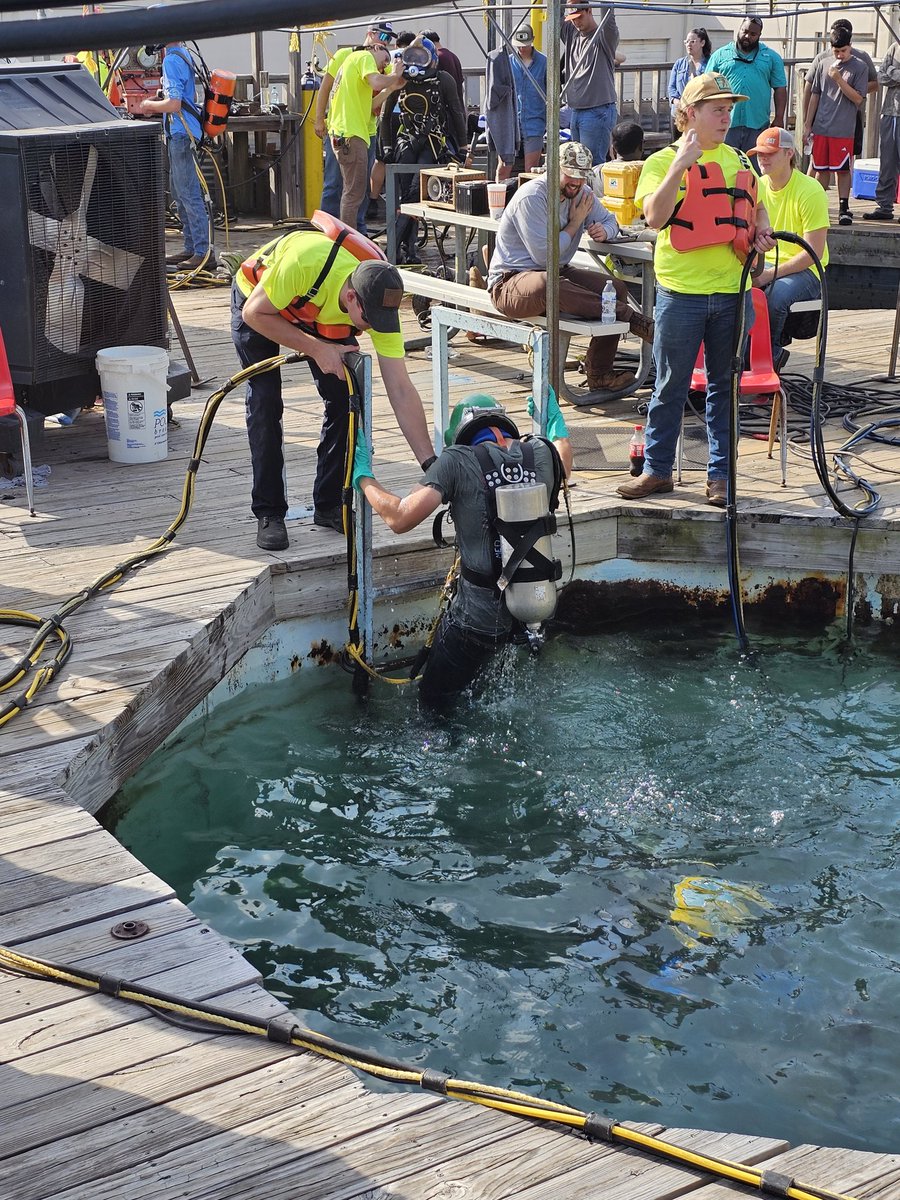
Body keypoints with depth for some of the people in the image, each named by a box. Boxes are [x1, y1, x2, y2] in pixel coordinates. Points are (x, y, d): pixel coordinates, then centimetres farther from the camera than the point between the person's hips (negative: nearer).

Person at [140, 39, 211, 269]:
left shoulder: (172, 60, -16)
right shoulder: (184, 55, 14)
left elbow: (174, 103, -23)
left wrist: (150, 105, -6)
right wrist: (157, 109, 17)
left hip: (181, 134, -10)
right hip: (182, 133, 10)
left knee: (189, 194, -8)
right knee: (179, 192, 16)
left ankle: (203, 253, -7)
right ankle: (191, 248, 22)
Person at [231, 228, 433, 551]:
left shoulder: (380, 304, -31)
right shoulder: (306, 262, -45)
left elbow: (401, 391, -28)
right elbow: (255, 313, -28)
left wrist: (431, 464, -32)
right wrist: (317, 350, -35)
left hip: (322, 316, 3)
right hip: (257, 300, -3)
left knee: (345, 397, -8)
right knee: (265, 402, -13)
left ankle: (330, 505, 6)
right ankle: (269, 514, -3)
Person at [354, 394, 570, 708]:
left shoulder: (458, 461, -11)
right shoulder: (541, 453, 3)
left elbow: (399, 518, -15)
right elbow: (563, 460, 29)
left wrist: (363, 477, 1)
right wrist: (554, 418, 47)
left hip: (482, 617, -4)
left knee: (434, 699, 15)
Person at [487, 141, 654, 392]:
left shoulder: (581, 192, 7)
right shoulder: (532, 197, -17)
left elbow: (609, 221, 22)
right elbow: (544, 256, -20)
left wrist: (604, 231, -4)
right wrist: (575, 223, -10)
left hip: (558, 273, 8)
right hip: (510, 282, -8)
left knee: (616, 287, -11)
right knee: (547, 284, -42)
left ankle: (599, 373, -7)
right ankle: (630, 317, -37)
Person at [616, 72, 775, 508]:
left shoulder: (738, 161, 12)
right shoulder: (662, 162, -3)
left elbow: (756, 206, 28)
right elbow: (655, 217, -19)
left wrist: (763, 231, 6)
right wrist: (680, 164, -24)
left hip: (732, 291, 4)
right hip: (681, 293, -4)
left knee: (724, 387, 9)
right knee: (670, 388, 5)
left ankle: (720, 474, 17)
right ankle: (657, 469, 17)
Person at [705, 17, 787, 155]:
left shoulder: (772, 57, 11)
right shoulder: (720, 55, 9)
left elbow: (780, 89, 9)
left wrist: (779, 118, 0)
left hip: (758, 124, 1)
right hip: (725, 124, -1)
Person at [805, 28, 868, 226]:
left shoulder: (859, 67, 0)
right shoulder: (823, 65, 10)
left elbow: (858, 99, -6)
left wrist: (839, 79, -15)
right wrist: (808, 125, 13)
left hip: (843, 130, -3)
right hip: (821, 128, 3)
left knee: (842, 169, -2)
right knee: (820, 169, 7)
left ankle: (843, 208, 5)